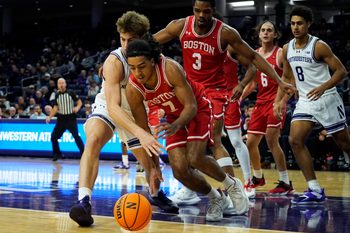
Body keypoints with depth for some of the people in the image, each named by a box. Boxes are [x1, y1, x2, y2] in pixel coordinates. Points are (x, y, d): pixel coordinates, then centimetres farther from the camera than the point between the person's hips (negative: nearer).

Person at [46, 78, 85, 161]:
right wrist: (50, 117, 0)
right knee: (53, 136, 3)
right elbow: (55, 108, 10)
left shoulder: (70, 93, -2)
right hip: (61, 119, 4)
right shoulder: (57, 95, 7)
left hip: (71, 119, -4)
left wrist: (77, 107, -19)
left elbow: (79, 102, 1)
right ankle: (57, 154, 20)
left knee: (76, 136, -16)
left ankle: (83, 153, -11)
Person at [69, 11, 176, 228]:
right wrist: (140, 133, -54)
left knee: (151, 160, 10)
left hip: (135, 113, 5)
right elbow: (113, 106, -41)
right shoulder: (114, 62, -32)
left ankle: (156, 194, 43)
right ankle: (84, 201, -41)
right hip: (108, 110, -5)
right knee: (93, 139, -35)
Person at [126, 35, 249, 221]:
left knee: (195, 158, -24)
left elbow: (191, 106, -30)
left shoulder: (170, 69, -34)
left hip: (198, 108, -4)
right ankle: (217, 199, 13)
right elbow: (143, 129, -13)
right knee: (179, 169, -13)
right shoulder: (133, 89, -22)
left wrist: (175, 126, -51)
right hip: (174, 116, 4)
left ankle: (232, 185, 4)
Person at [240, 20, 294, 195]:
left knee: (272, 140, -18)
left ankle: (285, 183, -11)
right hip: (260, 102, 7)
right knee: (251, 143, 9)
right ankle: (258, 177, 30)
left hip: (276, 101, -7)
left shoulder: (281, 53, -7)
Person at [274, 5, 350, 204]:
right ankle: (315, 191, -8)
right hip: (305, 102, 6)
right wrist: (279, 100, 9)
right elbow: (287, 77, 19)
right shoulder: (287, 49, 5)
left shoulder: (319, 46, -13)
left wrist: (323, 87, -28)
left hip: (327, 100, -6)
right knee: (295, 140, -11)